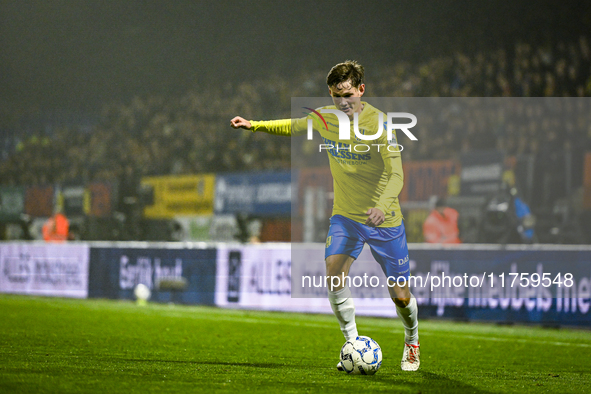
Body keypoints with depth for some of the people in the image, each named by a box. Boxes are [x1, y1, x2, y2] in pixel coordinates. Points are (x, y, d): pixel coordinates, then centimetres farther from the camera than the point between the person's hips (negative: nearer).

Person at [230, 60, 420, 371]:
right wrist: (254, 125, 11)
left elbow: (395, 174, -25)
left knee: (400, 296, 2)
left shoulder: (378, 122, -19)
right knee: (334, 275, -21)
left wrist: (383, 205, -43)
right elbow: (293, 127, 19)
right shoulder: (325, 117, -3)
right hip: (345, 215, 4)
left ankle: (412, 343, 33)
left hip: (383, 219, -3)